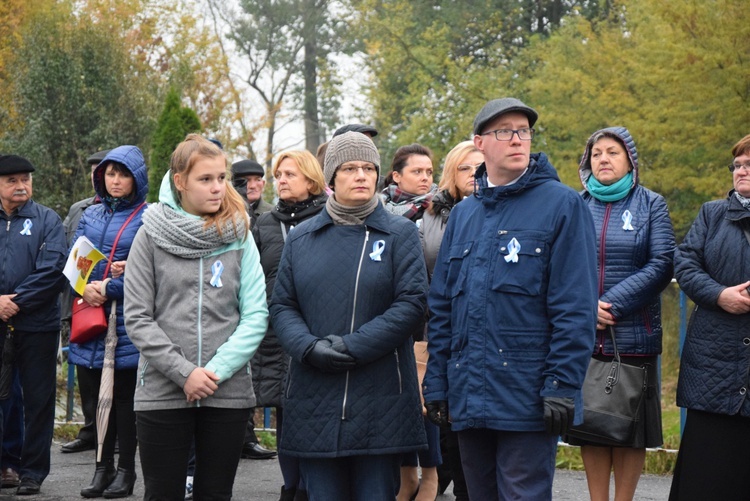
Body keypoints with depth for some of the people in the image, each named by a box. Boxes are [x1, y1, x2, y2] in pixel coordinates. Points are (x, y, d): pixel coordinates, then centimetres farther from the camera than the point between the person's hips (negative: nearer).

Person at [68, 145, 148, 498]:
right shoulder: (90, 215, 13)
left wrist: (109, 289, -17)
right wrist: (85, 288, -10)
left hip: (127, 322, -5)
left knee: (126, 396, 2)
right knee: (98, 394, 9)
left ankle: (126, 470, 11)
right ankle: (104, 467, 18)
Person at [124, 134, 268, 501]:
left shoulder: (239, 237, 5)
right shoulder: (151, 236, 1)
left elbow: (256, 315, -1)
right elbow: (137, 319, -4)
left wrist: (217, 369, -13)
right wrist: (184, 372, -13)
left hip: (229, 392, 1)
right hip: (161, 392, -1)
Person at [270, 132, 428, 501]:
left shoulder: (399, 233, 4)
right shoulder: (300, 238, 13)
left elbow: (411, 304, -6)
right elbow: (282, 307, 9)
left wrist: (354, 346, -15)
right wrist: (309, 348, -11)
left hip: (380, 401, -2)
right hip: (314, 403, 3)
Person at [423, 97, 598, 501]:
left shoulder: (561, 204, -4)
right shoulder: (463, 214, 14)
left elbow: (575, 307, -10)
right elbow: (441, 307, 15)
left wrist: (561, 387, -16)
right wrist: (436, 384, 9)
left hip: (527, 396, -6)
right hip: (468, 398, 6)